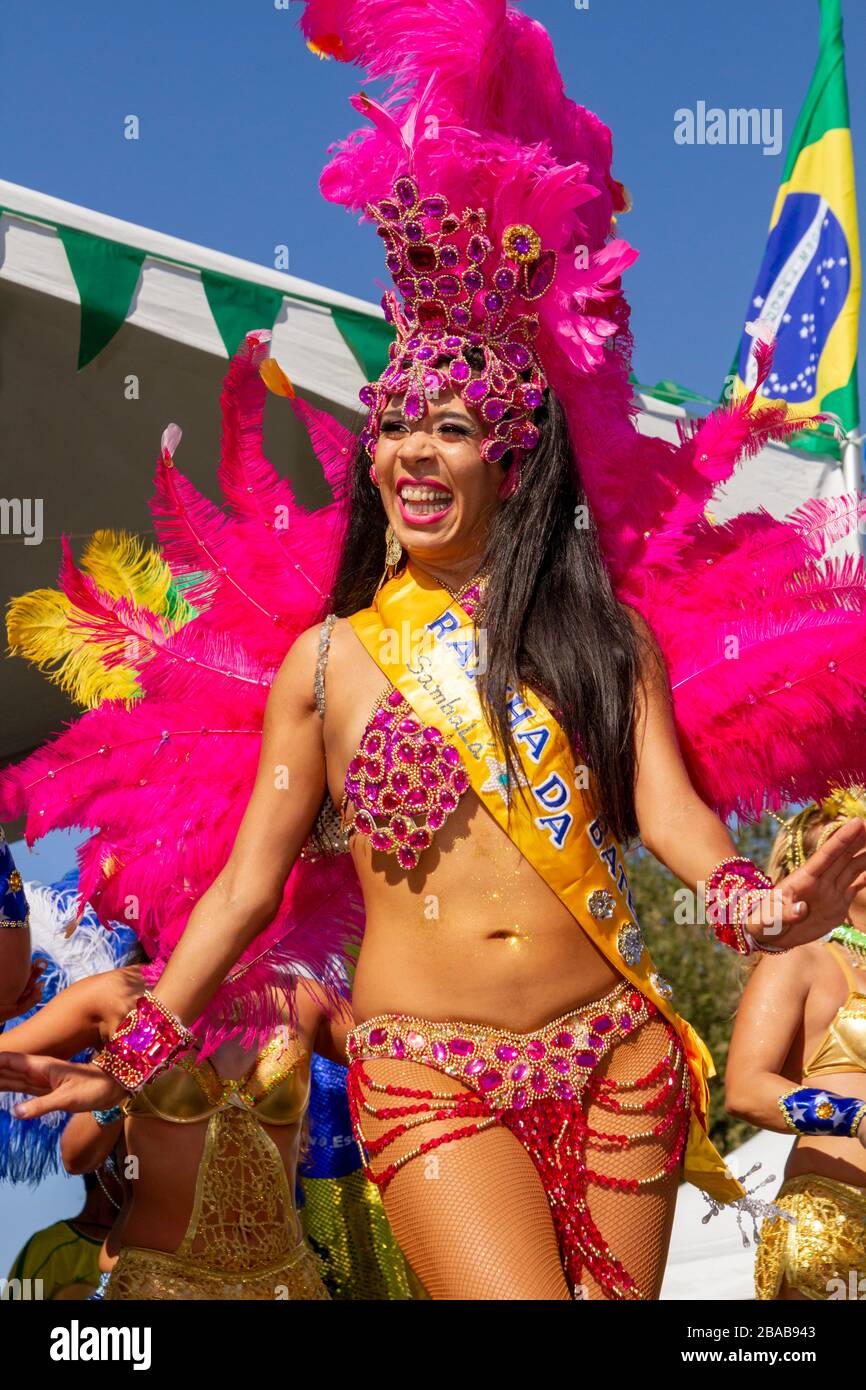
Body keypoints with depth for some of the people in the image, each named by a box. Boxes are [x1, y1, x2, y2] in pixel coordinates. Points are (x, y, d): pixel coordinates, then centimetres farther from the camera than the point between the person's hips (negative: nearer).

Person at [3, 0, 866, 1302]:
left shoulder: (606, 625, 5)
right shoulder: (324, 659, 3)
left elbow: (668, 805, -3)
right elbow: (246, 879, 3)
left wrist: (751, 901, -25)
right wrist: (135, 1052, -5)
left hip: (619, 1056, 2)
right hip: (427, 1074, -1)